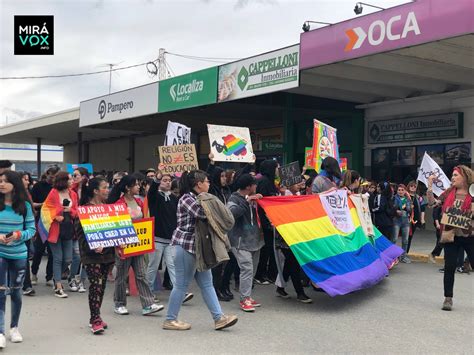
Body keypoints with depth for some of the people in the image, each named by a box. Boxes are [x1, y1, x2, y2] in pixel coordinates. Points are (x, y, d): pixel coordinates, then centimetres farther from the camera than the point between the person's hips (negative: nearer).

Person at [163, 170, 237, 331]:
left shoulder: (199, 199, 17)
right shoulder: (187, 198, -13)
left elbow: (206, 216, 16)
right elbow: (202, 213, -28)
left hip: (198, 247, 10)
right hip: (185, 245, -10)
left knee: (206, 283, 7)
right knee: (182, 284, -2)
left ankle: (219, 317, 9)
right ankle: (170, 320, 10)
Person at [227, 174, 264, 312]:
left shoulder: (253, 199, 12)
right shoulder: (234, 199, -7)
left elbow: (259, 215, 24)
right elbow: (232, 213, -27)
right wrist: (247, 201, -28)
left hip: (254, 240, 7)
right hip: (241, 241, -7)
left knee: (252, 270, 10)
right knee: (247, 269, -15)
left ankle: (247, 297, 20)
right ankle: (244, 299, -9)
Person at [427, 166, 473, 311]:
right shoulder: (449, 193, 5)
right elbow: (432, 202, 1)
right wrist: (430, 186, -8)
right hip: (451, 236, 2)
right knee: (449, 268, 3)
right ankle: (448, 298, 16)